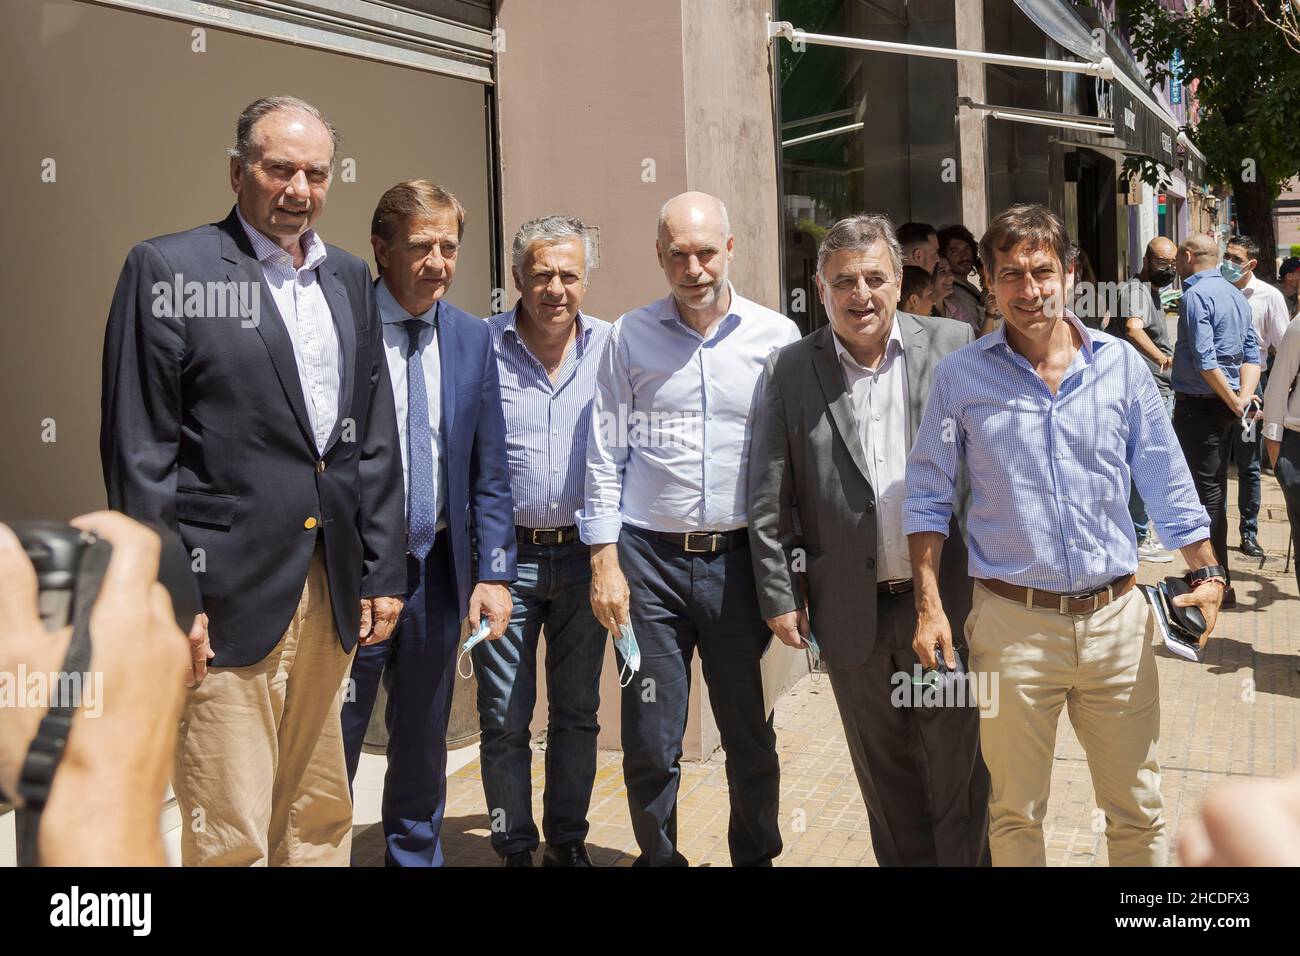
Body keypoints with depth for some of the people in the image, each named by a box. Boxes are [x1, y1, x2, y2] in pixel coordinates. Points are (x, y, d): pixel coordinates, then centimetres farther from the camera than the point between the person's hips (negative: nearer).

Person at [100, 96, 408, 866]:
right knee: (229, 834, 0)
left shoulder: (349, 279, 13)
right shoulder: (169, 269, -3)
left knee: (320, 821, 15)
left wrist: (382, 572, 10)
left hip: (331, 592, 6)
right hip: (230, 594, -5)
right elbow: (140, 449, -7)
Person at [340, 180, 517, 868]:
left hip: (437, 571, 4)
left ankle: (416, 856, 35)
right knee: (330, 747, 7)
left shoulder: (472, 339, 5)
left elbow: (489, 471, 6)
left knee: (423, 747, 18)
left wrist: (493, 572, -1)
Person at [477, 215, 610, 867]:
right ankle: (515, 849, 21)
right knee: (504, 719, 4)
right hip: (505, 553, -2)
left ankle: (568, 842, 29)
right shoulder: (480, 346, -4)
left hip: (584, 554, 2)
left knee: (578, 712, 13)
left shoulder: (613, 348, 2)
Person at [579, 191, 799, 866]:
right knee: (650, 742, 5)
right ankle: (658, 856, 26)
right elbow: (605, 456, 5)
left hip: (742, 556, 0)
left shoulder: (777, 337, 3)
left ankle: (756, 856, 30)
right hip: (649, 559, 0)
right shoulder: (630, 336, 4)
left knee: (753, 735, 9)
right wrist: (605, 561, 0)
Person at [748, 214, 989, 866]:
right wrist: (779, 595, 0)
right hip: (852, 611, 1)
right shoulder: (789, 371, 0)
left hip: (948, 598, -1)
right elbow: (768, 500, 2)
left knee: (958, 770, 9)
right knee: (885, 777, 15)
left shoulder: (951, 346, 0)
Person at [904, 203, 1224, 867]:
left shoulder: (1120, 364, 3)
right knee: (1015, 813, 11)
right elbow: (927, 497, 2)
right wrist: (930, 607, -4)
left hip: (1117, 615, 2)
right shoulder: (961, 377, -2)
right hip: (1014, 623, -2)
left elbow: (1166, 482, 9)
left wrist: (1205, 573, 2)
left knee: (1137, 809, 13)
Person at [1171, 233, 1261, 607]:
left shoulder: (1195, 295, -15)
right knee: (1216, 487, 17)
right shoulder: (1235, 294, 14)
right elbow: (1252, 353, 11)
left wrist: (1234, 402, -15)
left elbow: (1204, 360, -23)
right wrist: (1244, 396, 0)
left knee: (1206, 490, -4)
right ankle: (1218, 573, 27)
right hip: (1223, 407, 9)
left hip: (1198, 406, -9)